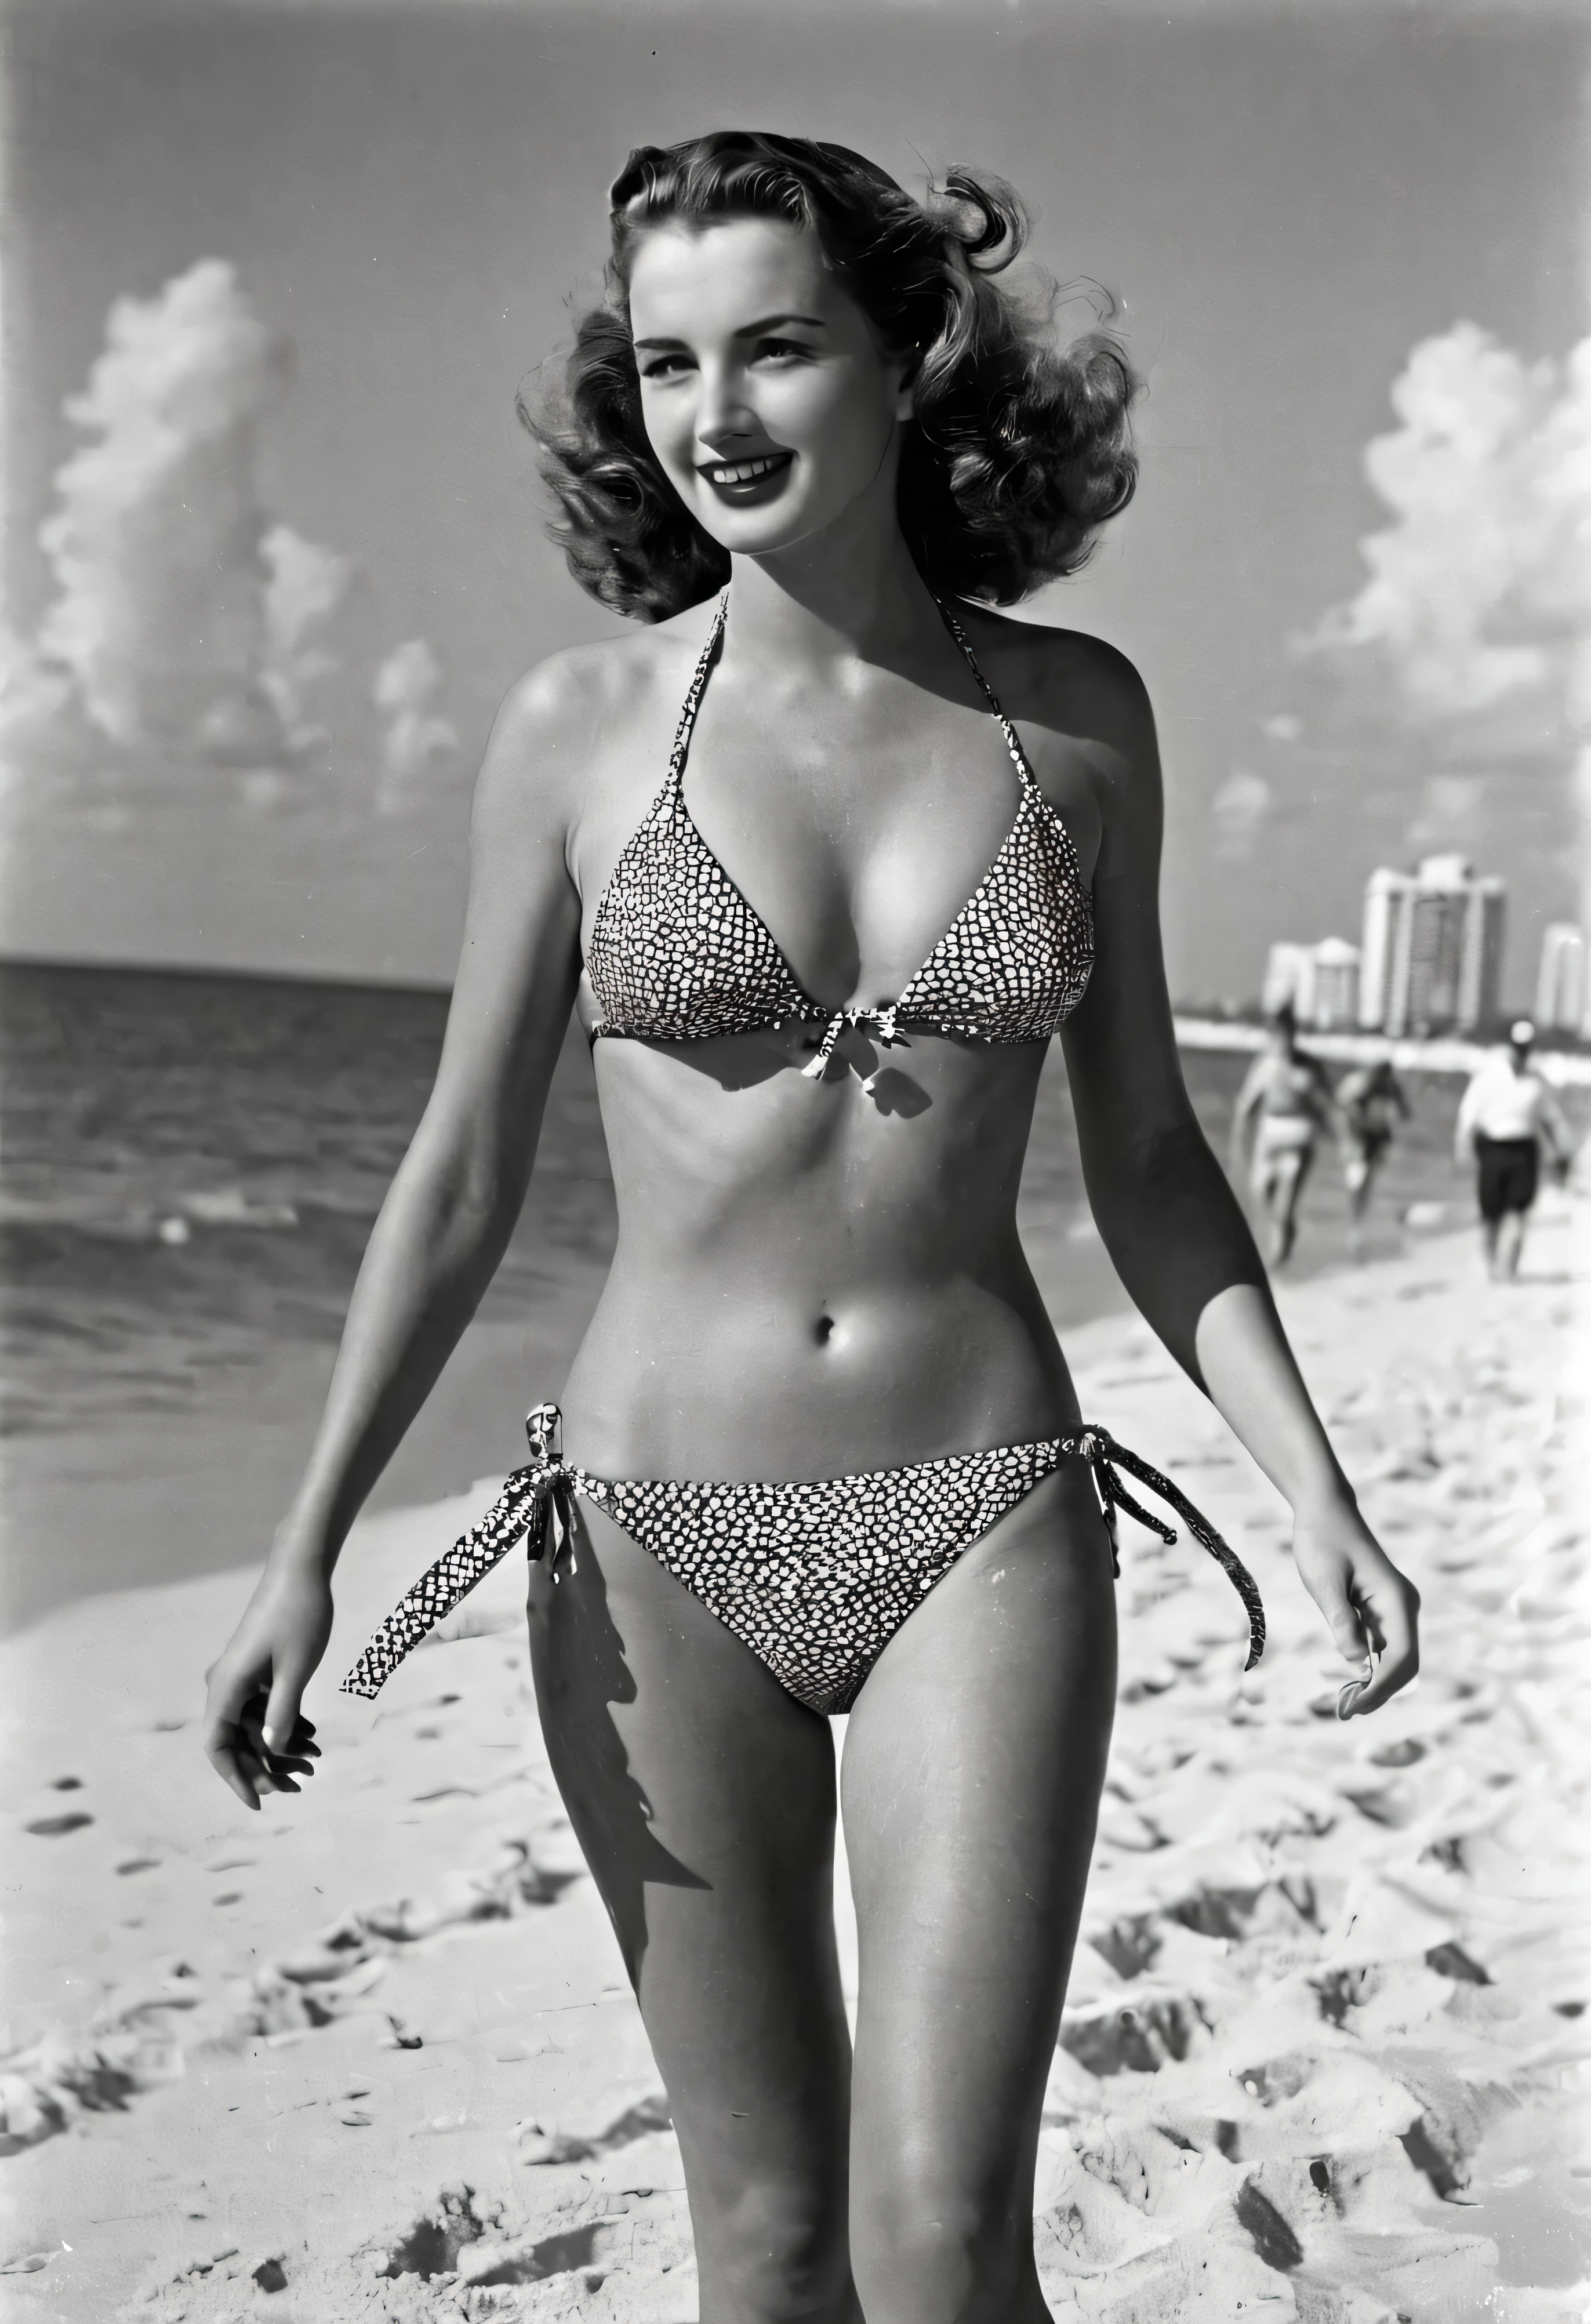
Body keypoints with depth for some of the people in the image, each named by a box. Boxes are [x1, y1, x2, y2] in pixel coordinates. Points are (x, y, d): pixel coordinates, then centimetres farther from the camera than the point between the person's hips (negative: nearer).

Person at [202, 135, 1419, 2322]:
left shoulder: (1076, 712, 1)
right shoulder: (583, 724, -3)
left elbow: (1143, 1154, 8)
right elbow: (464, 1174, 2)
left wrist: (1313, 1483, 0)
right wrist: (305, 1554, 0)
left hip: (983, 1527, 0)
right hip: (657, 1539, 0)